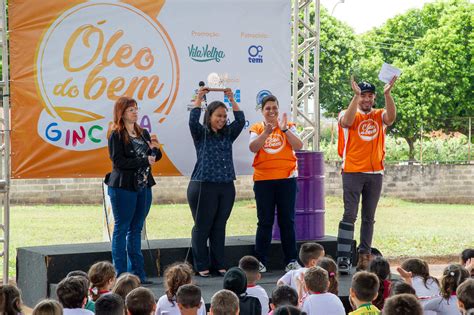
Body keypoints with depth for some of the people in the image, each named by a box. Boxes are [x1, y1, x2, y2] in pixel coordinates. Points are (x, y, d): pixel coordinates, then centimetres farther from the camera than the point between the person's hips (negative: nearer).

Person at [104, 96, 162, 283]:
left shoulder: (143, 133, 13)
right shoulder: (116, 135, -7)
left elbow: (155, 158, 16)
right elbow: (118, 161, -17)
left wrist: (155, 149, -6)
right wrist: (144, 161, -15)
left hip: (143, 187, 7)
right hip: (123, 188, -7)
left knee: (136, 229, 10)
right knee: (121, 229, -1)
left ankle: (137, 273, 13)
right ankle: (121, 275, 1)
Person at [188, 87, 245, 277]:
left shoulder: (228, 134, 14)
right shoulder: (201, 133, 3)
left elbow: (240, 121, 1)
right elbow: (193, 122, -15)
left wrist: (232, 100, -3)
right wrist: (198, 99, -16)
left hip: (226, 187, 4)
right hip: (203, 186, -4)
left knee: (219, 227, 8)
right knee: (202, 227, 0)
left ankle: (219, 265, 13)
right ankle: (201, 266, 5)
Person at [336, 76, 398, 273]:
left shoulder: (379, 116, 8)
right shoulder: (348, 114, 1)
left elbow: (391, 117, -14)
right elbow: (347, 121, -23)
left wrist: (387, 94, -25)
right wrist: (356, 95, -28)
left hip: (375, 173, 4)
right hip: (353, 172, -3)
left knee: (369, 217, 8)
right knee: (350, 215, -8)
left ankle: (364, 256, 14)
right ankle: (343, 258, -10)